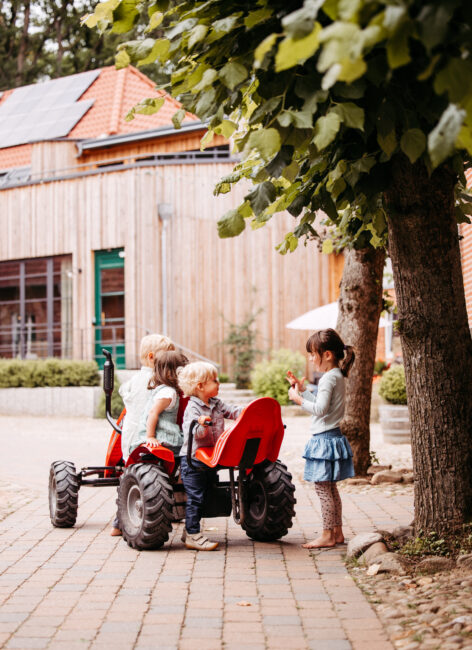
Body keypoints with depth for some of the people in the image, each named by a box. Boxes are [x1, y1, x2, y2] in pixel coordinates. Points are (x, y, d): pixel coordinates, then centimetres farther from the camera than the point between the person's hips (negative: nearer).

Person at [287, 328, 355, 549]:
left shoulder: (329, 378, -18)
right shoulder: (337, 376, 13)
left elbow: (320, 409, -23)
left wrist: (298, 399, -13)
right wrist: (302, 389, 16)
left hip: (325, 440, -10)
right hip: (332, 437, 10)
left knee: (323, 488, -4)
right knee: (330, 489, 15)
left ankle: (327, 535, 1)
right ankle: (337, 532, 20)